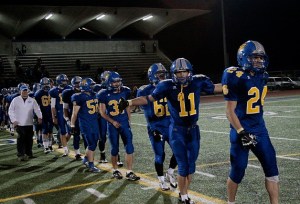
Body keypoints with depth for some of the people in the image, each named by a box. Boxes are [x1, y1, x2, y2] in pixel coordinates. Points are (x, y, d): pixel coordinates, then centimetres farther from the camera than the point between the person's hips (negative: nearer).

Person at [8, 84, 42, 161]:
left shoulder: (32, 100, 7)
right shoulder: (15, 100, 2)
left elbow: (37, 109, 3)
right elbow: (11, 111, 3)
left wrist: (39, 117, -14)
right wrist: (13, 120, -5)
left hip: (29, 123, 3)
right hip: (19, 124, -3)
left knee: (29, 139, 10)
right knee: (21, 140, -7)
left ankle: (28, 153, 25)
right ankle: (21, 155, -4)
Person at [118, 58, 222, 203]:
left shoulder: (197, 82, -5)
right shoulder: (168, 86, -13)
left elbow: (216, 88, 10)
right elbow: (149, 99, -13)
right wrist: (129, 102, -24)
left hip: (193, 130, 3)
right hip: (177, 131, -3)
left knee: (191, 165, 11)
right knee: (183, 166, 0)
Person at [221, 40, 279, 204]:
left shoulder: (261, 76, 6)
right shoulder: (237, 78, -16)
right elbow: (230, 111, -16)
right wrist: (241, 132, -20)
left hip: (259, 128, 7)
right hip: (242, 130, -6)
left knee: (271, 167, 6)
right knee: (238, 170, 4)